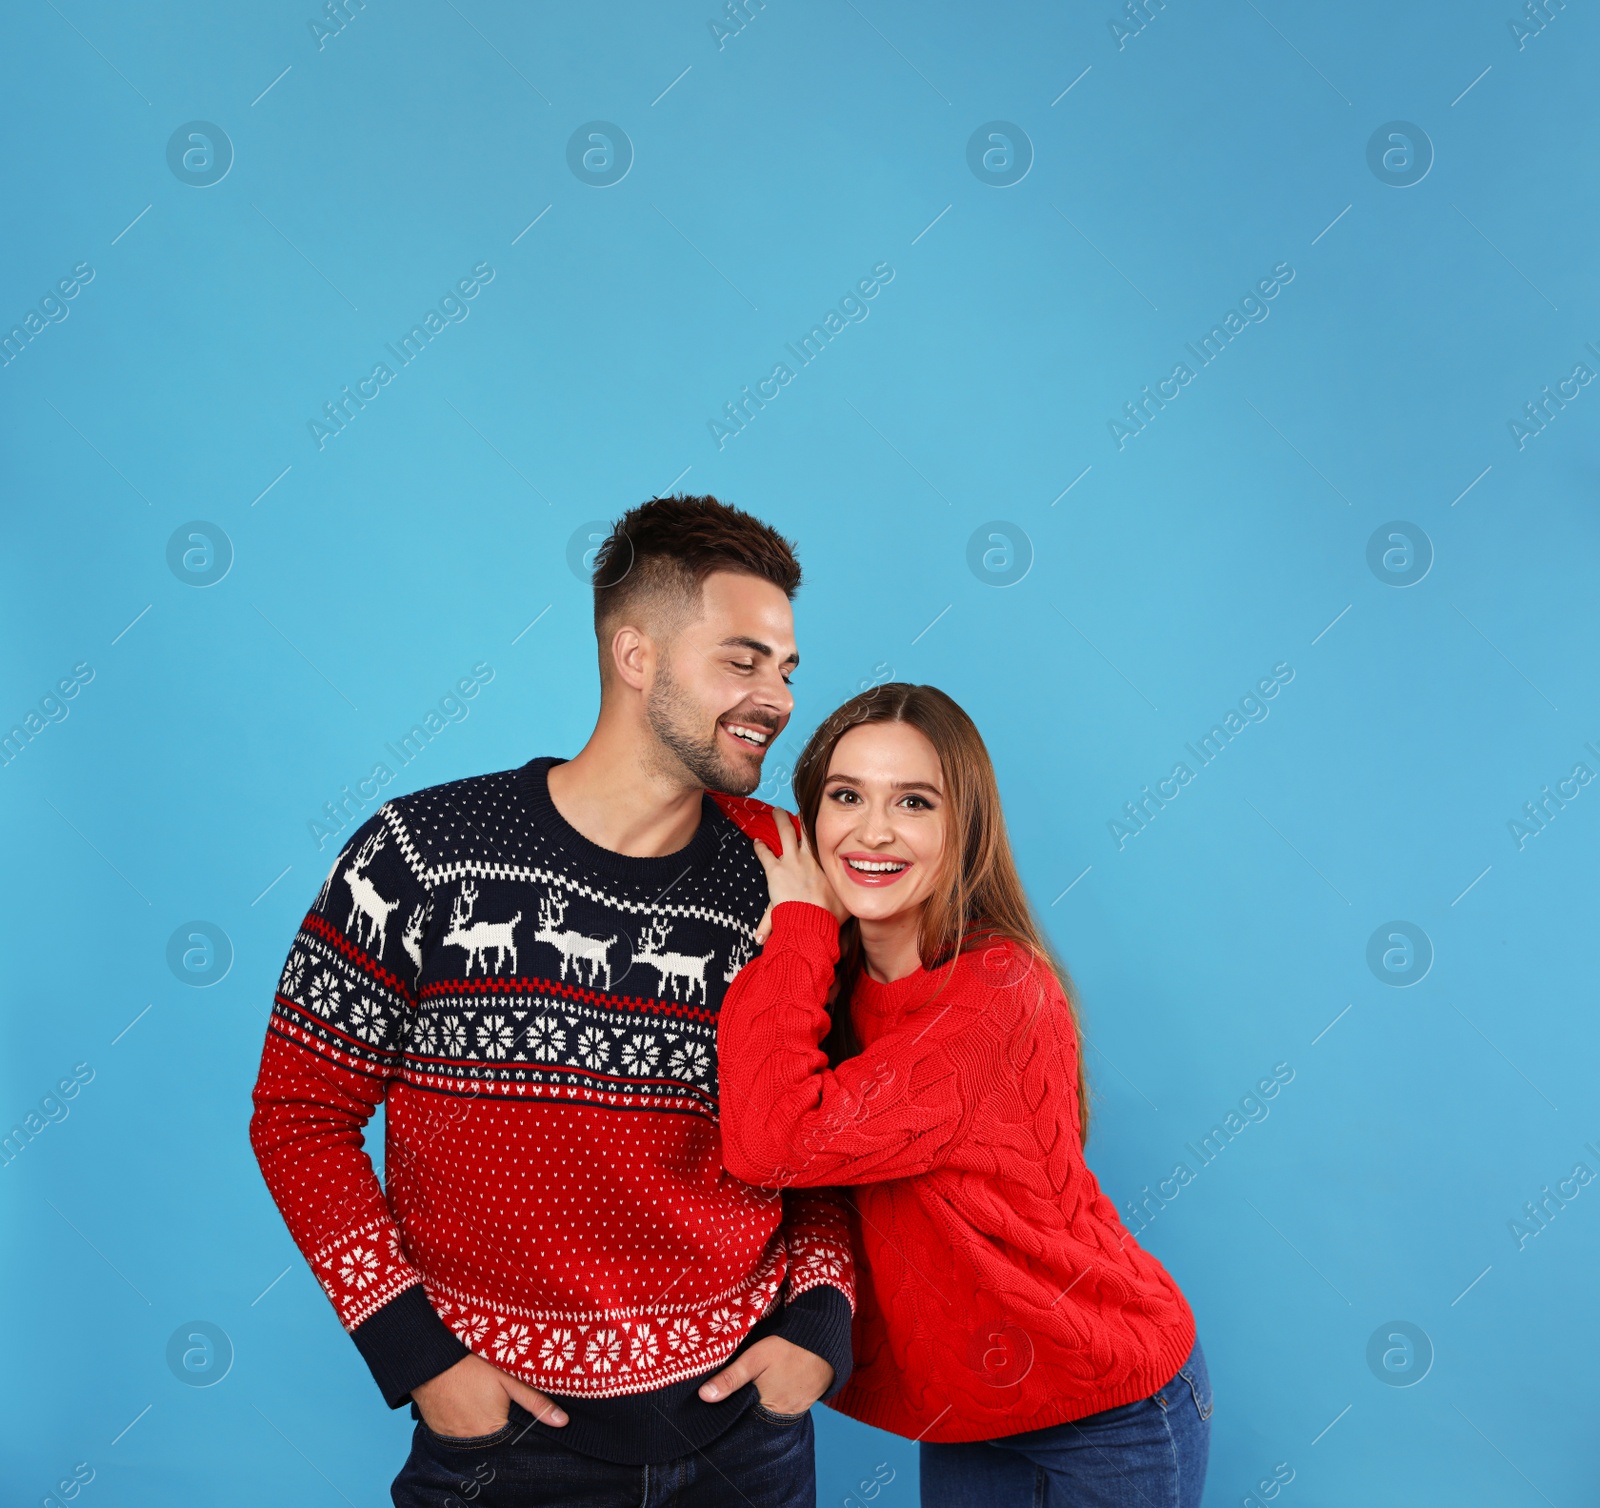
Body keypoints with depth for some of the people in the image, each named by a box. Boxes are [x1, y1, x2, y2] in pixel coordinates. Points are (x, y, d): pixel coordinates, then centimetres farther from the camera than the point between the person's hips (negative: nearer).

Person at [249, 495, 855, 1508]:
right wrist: (417, 1356, -10)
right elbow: (301, 1111, -6)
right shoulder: (427, 854, -13)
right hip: (507, 1424, -2)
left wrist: (818, 1320, -6)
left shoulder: (784, 881, -5)